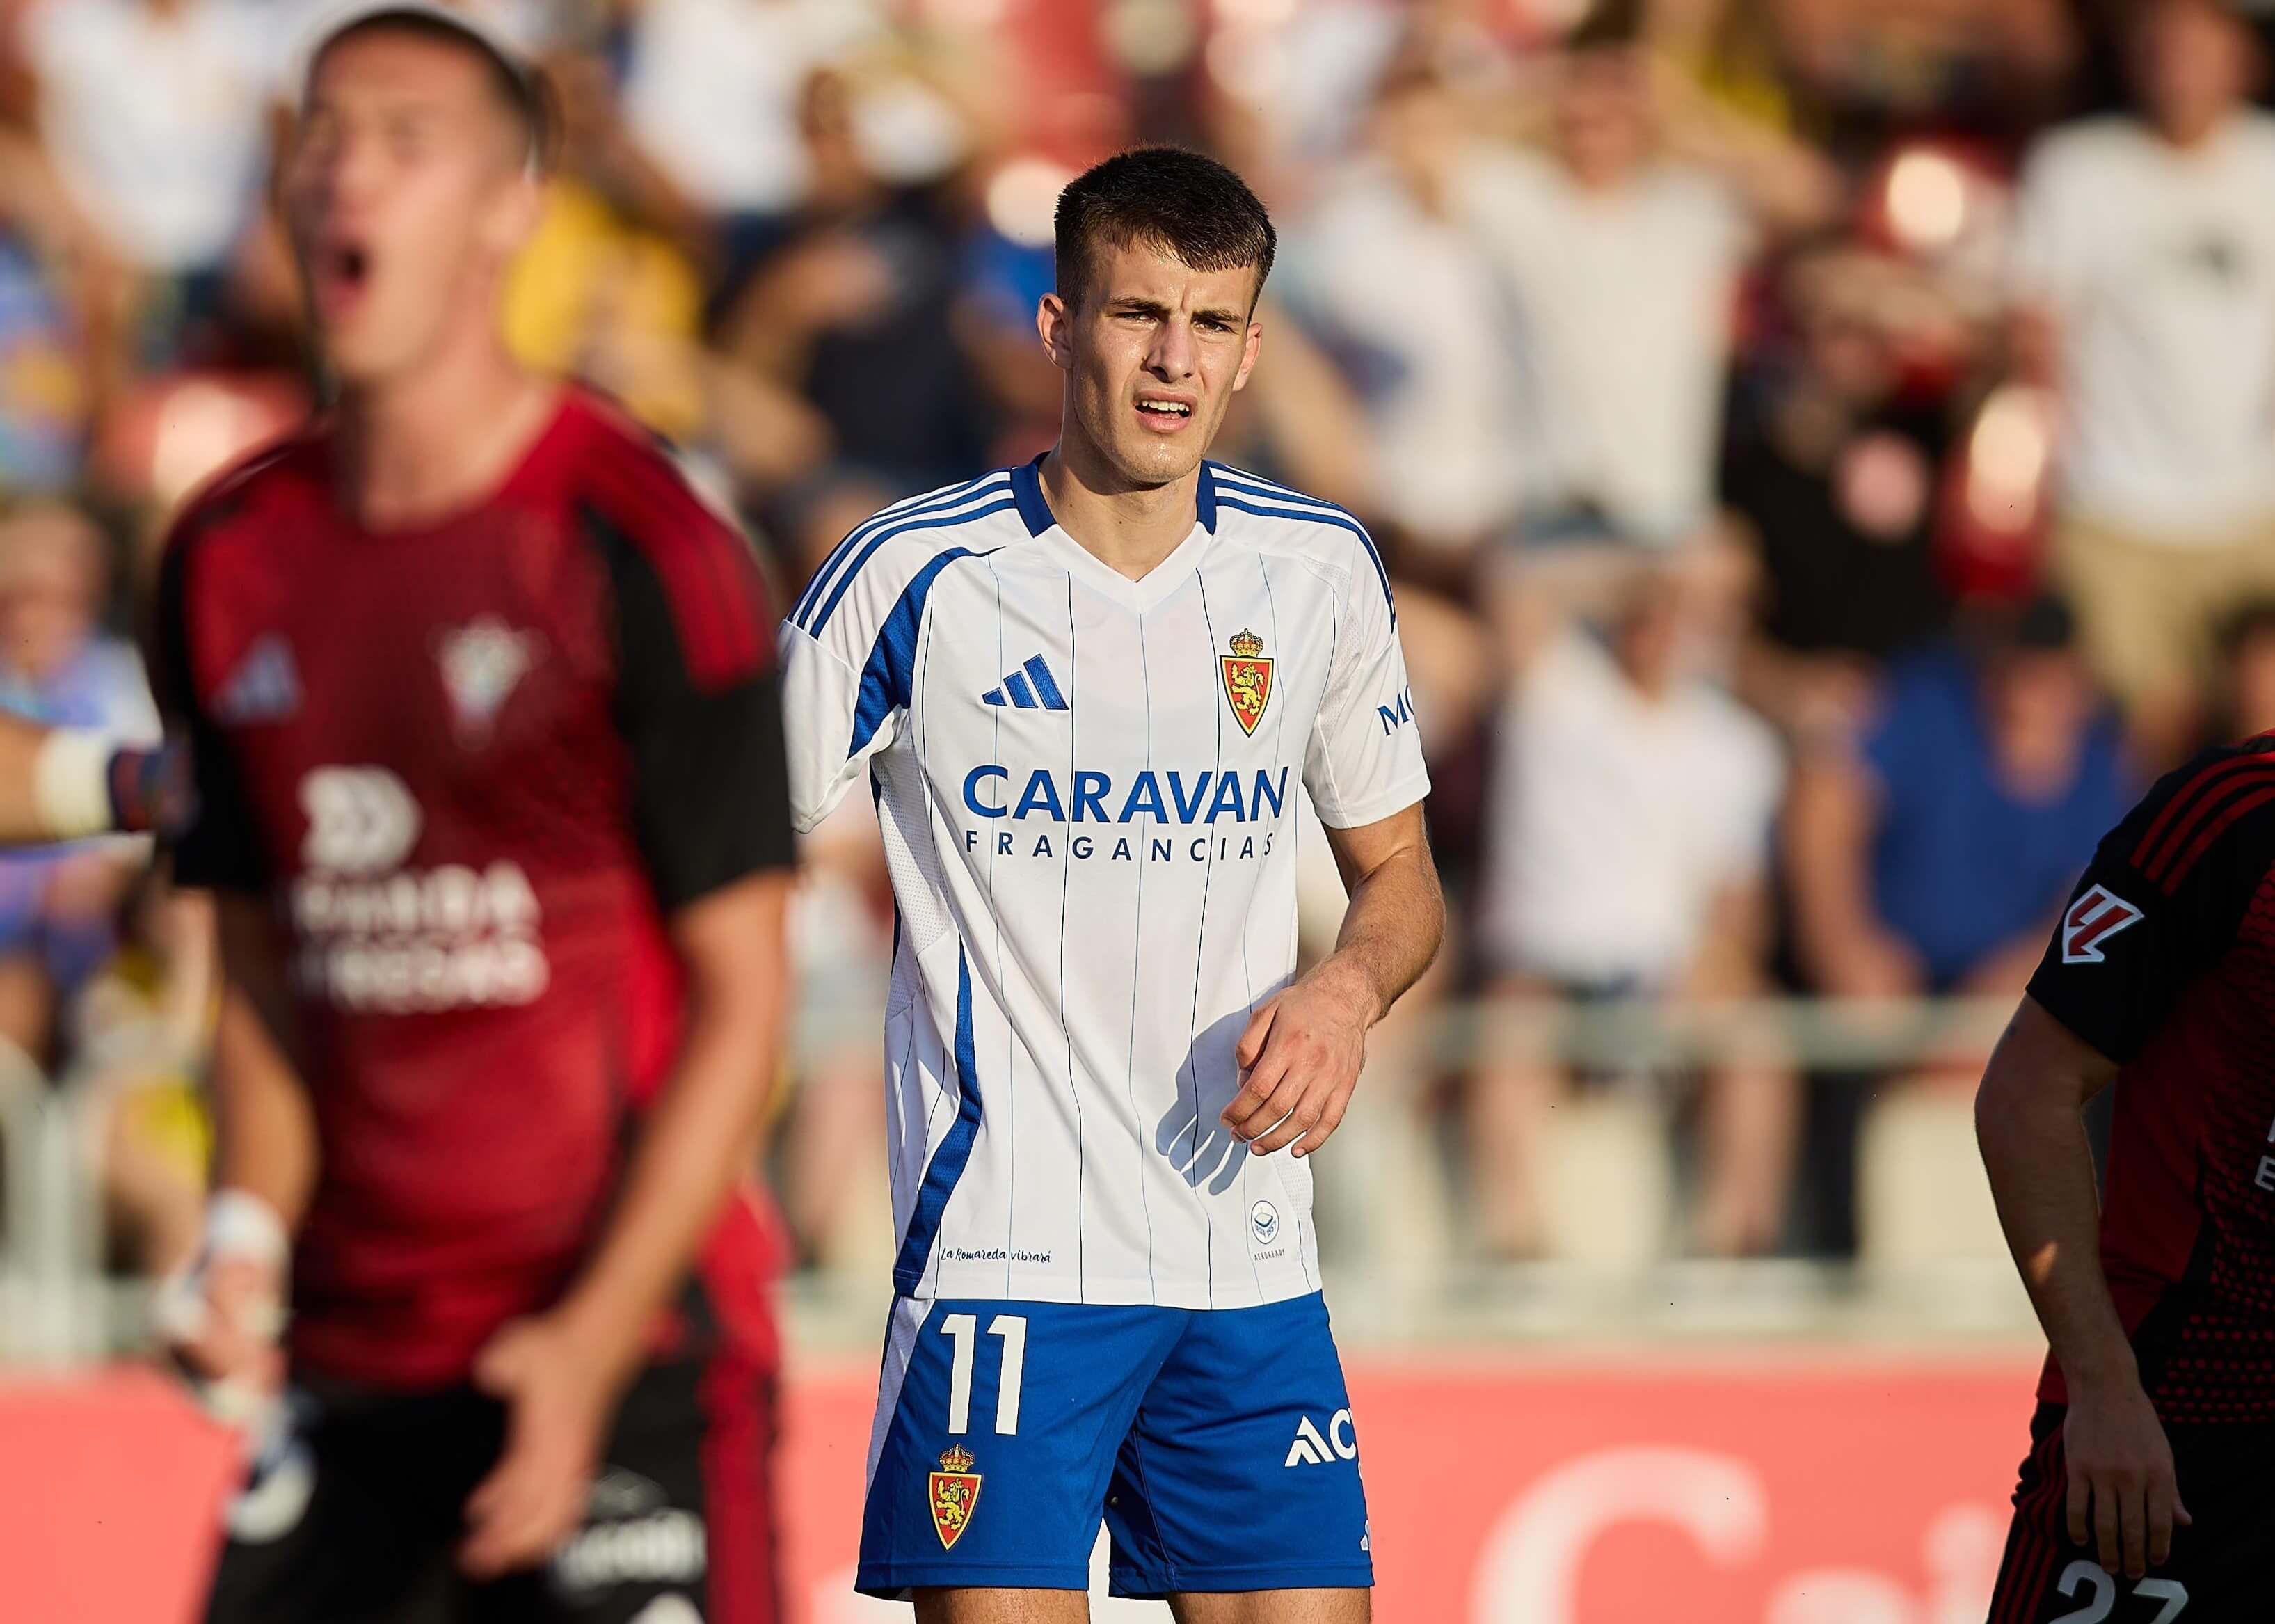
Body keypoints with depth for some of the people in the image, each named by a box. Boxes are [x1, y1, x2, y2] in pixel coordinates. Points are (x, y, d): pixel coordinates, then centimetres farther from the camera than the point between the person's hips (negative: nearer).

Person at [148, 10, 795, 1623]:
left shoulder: (640, 548, -9)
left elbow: (740, 1004, -8)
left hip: (627, 1335, -5)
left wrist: (595, 1339, -17)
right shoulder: (229, 558, 8)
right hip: (346, 1357, 5)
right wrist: (247, 1233, -2)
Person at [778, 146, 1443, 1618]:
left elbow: (1398, 873, 18)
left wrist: (1346, 994, -4)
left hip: (1251, 1265, 4)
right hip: (1003, 1256, -4)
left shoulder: (1323, 570, 7)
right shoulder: (914, 575, -5)